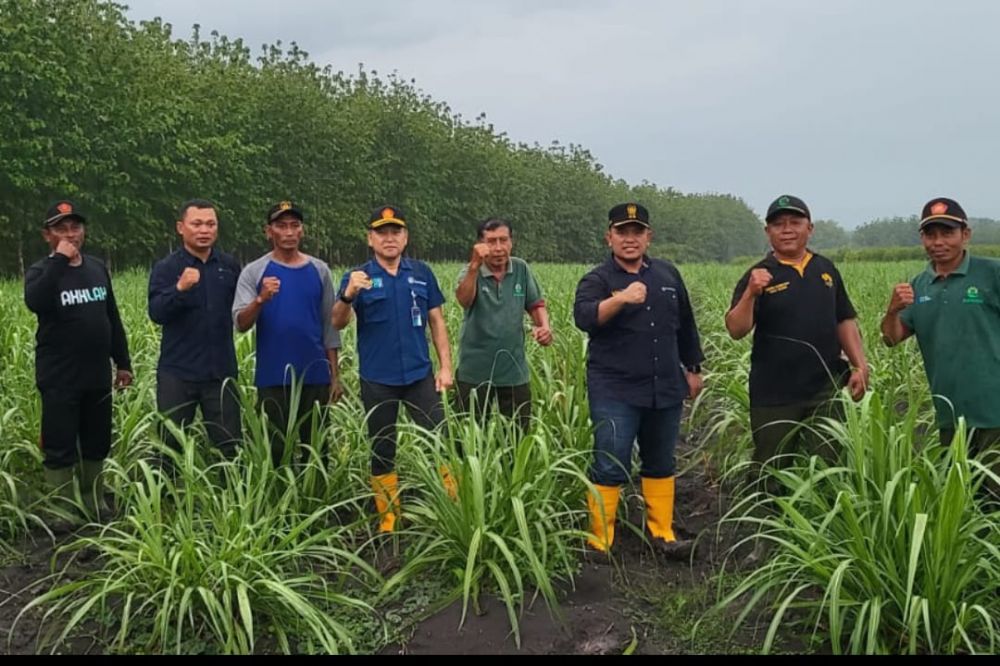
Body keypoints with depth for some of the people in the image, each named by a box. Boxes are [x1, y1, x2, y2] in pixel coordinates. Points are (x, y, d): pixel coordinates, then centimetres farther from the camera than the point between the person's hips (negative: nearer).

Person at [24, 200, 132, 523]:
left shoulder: (97, 268, 8)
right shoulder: (41, 271, -5)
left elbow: (113, 319, 14)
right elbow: (35, 303, -30)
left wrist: (123, 362, 13)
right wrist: (60, 260, -26)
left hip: (97, 376, 5)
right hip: (59, 379, -5)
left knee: (97, 444, 14)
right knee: (59, 447, 0)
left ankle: (95, 504, 27)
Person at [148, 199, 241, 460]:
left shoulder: (230, 266, 6)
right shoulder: (166, 268, -3)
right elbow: (156, 313, -17)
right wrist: (180, 289, -33)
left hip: (221, 372, 2)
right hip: (177, 372, -2)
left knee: (231, 444, 7)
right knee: (170, 443, 10)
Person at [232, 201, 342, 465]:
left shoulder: (319, 270, 6)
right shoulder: (254, 272, 0)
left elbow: (329, 327, 9)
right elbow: (241, 324, -8)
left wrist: (335, 375, 6)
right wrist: (261, 299, -27)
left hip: (315, 377, 2)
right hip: (272, 378, -2)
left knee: (315, 448, 9)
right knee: (274, 449, 5)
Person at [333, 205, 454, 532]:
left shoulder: (422, 273, 4)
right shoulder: (358, 277, -3)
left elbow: (437, 322, 8)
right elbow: (338, 323, -15)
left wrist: (445, 367, 1)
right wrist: (348, 295, -35)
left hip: (420, 375, 1)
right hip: (377, 380, -1)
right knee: (382, 449, 10)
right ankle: (389, 518, 22)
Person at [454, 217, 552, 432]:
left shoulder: (521, 269, -1)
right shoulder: (471, 272, -10)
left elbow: (535, 304, 10)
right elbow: (464, 301, -31)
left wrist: (544, 326, -11)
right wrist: (475, 266, -47)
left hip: (514, 372, 3)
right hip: (475, 373, -2)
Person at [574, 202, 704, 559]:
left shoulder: (668, 274, 10)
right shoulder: (597, 280, -6)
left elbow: (685, 324, 21)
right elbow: (584, 317, -27)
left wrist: (693, 368, 23)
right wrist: (620, 298, -42)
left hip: (665, 389, 5)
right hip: (615, 392, -5)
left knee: (661, 464, 14)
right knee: (610, 467, -5)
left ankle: (662, 533, 26)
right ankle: (600, 542, 7)